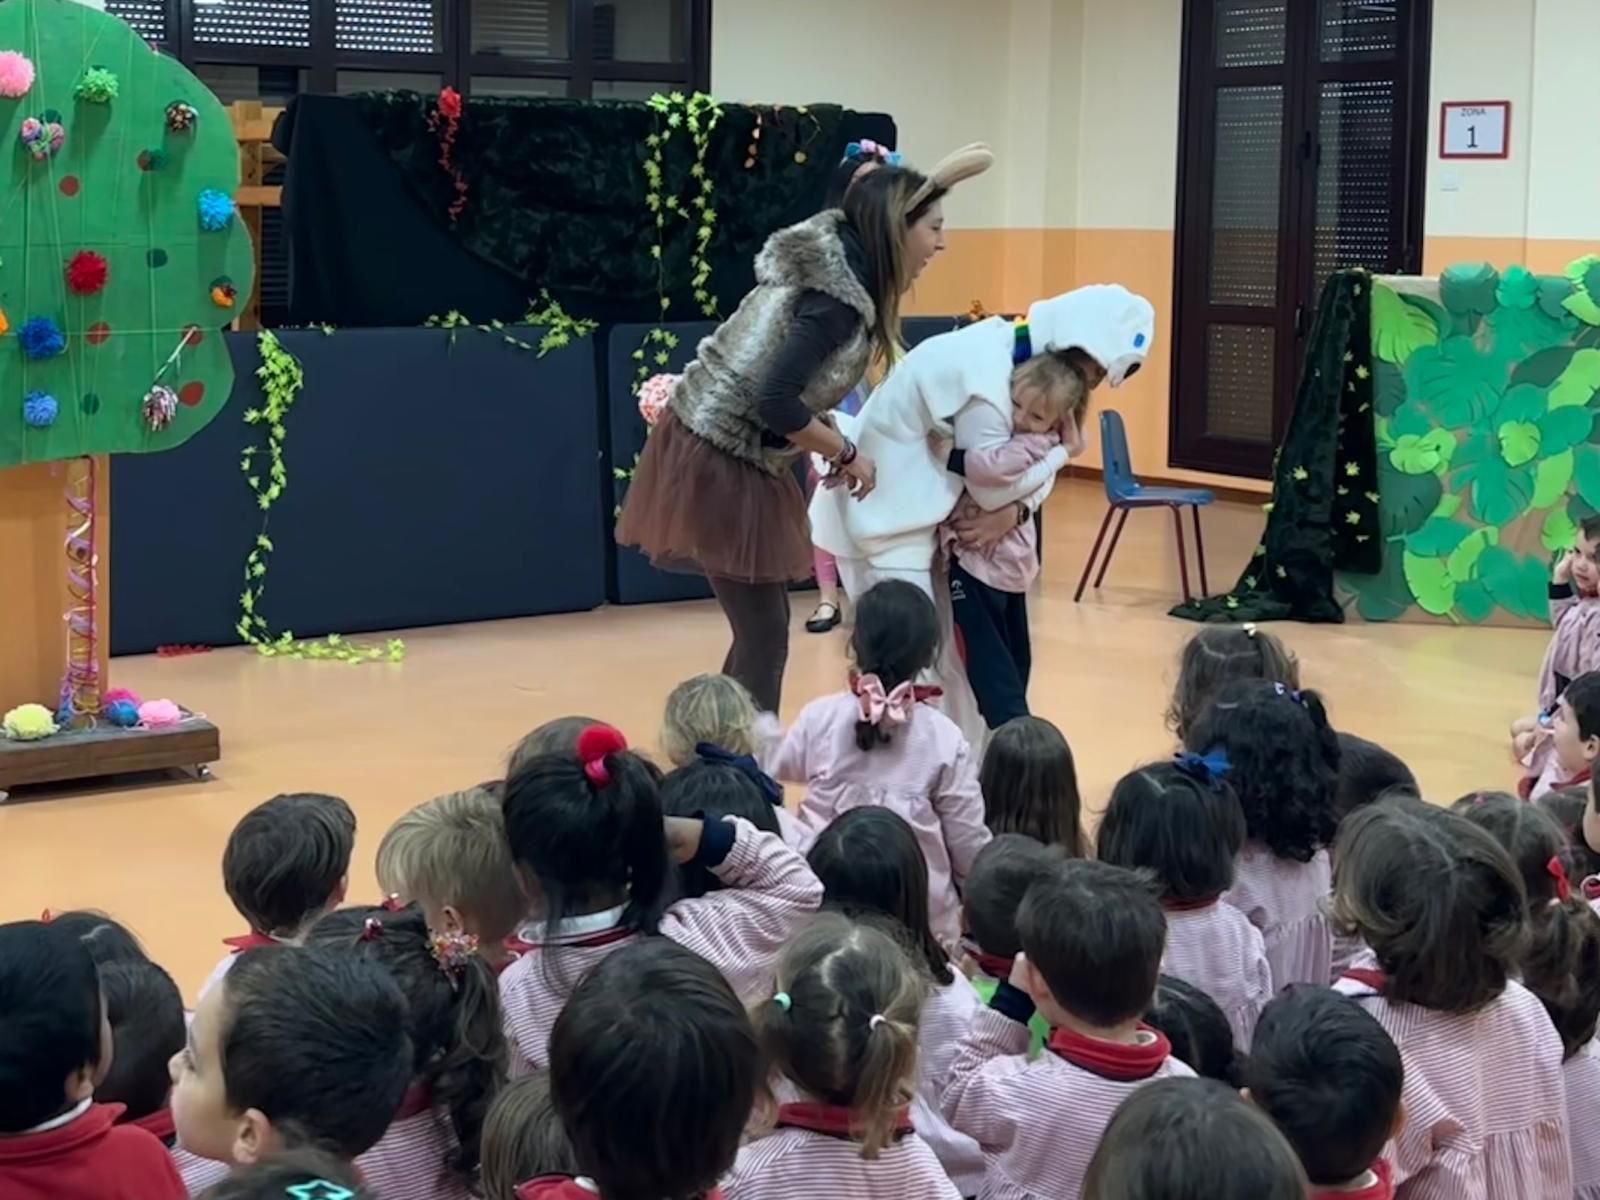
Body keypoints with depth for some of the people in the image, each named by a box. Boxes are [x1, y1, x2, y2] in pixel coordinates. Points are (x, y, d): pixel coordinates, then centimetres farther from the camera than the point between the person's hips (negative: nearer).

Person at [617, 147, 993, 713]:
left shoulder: (837, 257, 4)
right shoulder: (838, 296, -23)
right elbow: (777, 402, -28)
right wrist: (848, 454, -16)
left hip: (729, 456, 10)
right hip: (717, 465, -10)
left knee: (763, 626, 17)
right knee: (765, 633, -4)